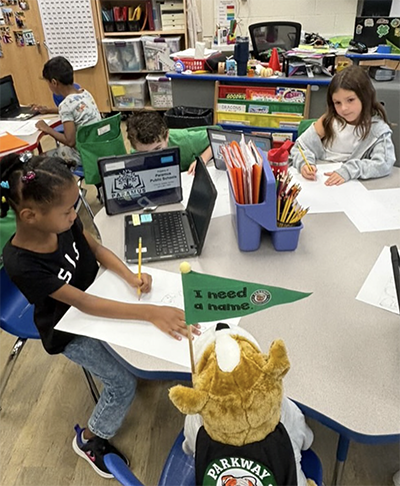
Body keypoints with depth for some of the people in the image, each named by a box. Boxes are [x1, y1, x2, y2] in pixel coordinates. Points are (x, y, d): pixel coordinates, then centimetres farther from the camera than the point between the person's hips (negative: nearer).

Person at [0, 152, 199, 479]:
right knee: (124, 384, -6)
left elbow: (97, 249, -4)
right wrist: (150, 312, -42)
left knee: (151, 330, 2)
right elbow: (85, 305, -37)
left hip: (96, 296, 6)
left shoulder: (63, 222, -21)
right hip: (71, 330, -5)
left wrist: (130, 276, -20)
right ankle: (89, 439, 21)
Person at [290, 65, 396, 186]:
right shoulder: (329, 120, 0)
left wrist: (348, 171, -27)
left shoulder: (378, 128, -5)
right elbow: (300, 147, 1)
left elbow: (384, 164, -15)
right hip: (318, 182, 2)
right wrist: (305, 163, -21)